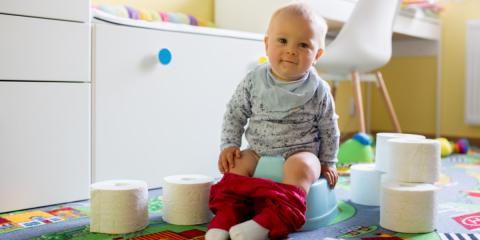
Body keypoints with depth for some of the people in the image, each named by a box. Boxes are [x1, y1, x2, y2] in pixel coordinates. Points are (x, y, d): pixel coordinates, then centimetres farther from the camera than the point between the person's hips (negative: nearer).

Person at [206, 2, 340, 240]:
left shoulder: (318, 91, -8)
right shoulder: (253, 81, -5)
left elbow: (329, 130, 3)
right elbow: (234, 114, 5)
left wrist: (327, 163, 7)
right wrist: (229, 145, -4)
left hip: (301, 153, -2)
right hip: (259, 151, 3)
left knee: (299, 167, -32)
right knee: (238, 164, -21)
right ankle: (226, 217, -22)